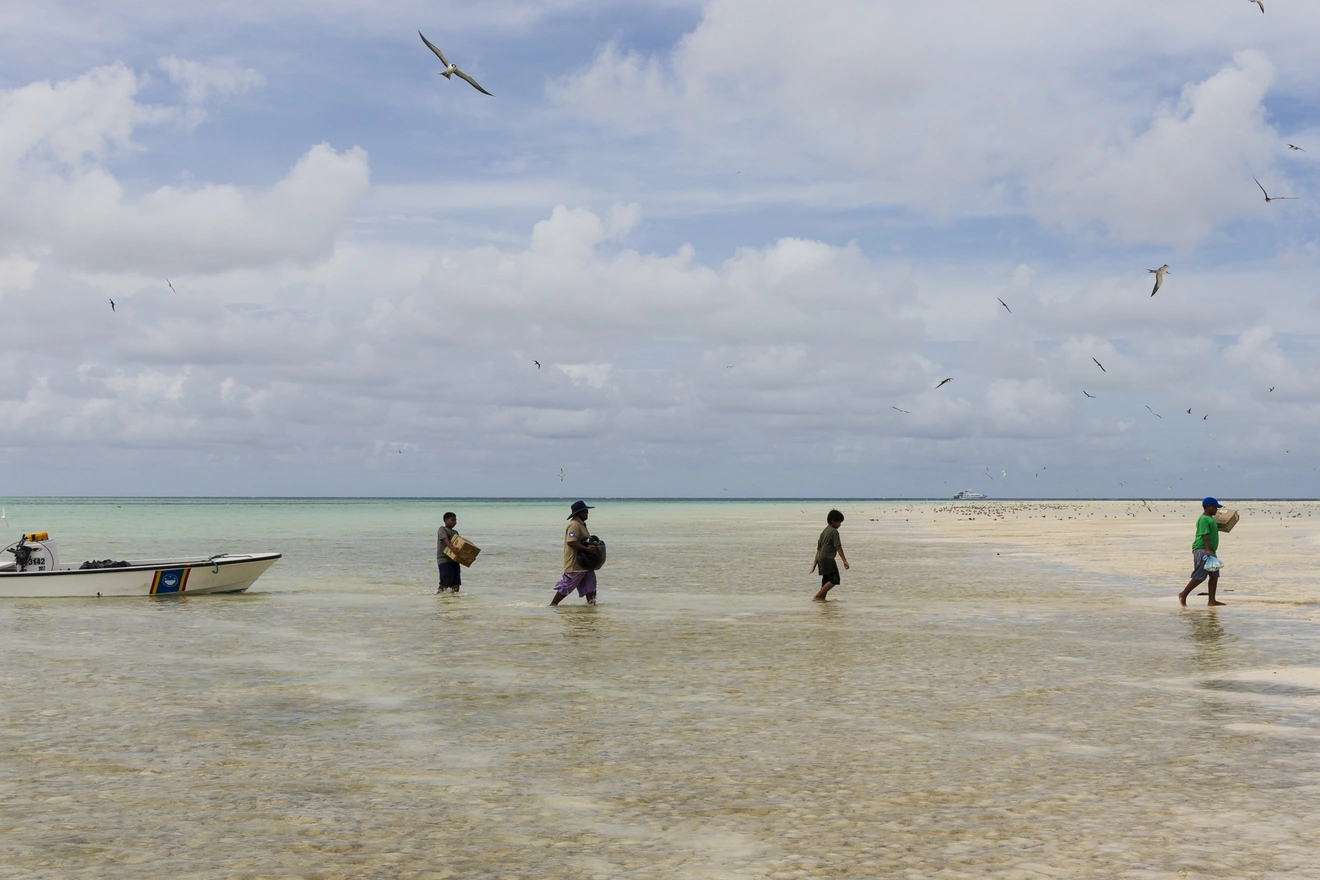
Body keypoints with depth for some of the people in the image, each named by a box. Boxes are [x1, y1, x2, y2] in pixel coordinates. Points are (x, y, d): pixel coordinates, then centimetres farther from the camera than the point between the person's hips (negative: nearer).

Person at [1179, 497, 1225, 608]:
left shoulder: (1210, 519, 19)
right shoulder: (1203, 519, -12)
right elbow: (1205, 534, -20)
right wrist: (1207, 550, -25)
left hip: (1210, 551, 11)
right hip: (1202, 550, -11)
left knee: (1214, 575, 5)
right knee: (1199, 576, -11)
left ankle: (1212, 601, 6)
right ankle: (1183, 595, -2)